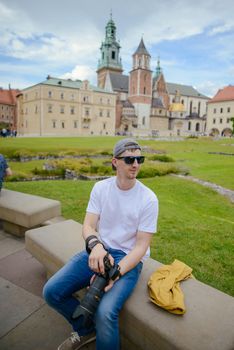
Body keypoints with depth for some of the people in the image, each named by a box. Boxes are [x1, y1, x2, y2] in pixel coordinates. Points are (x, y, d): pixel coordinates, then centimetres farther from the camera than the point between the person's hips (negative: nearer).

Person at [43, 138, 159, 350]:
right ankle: (86, 331, 22)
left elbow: (141, 245, -12)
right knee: (52, 292, -6)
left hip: (129, 258, -4)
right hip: (98, 250, 4)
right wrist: (95, 245, -28)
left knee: (105, 313, -29)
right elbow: (88, 225, -4)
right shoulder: (100, 188, -2)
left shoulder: (148, 199, -13)